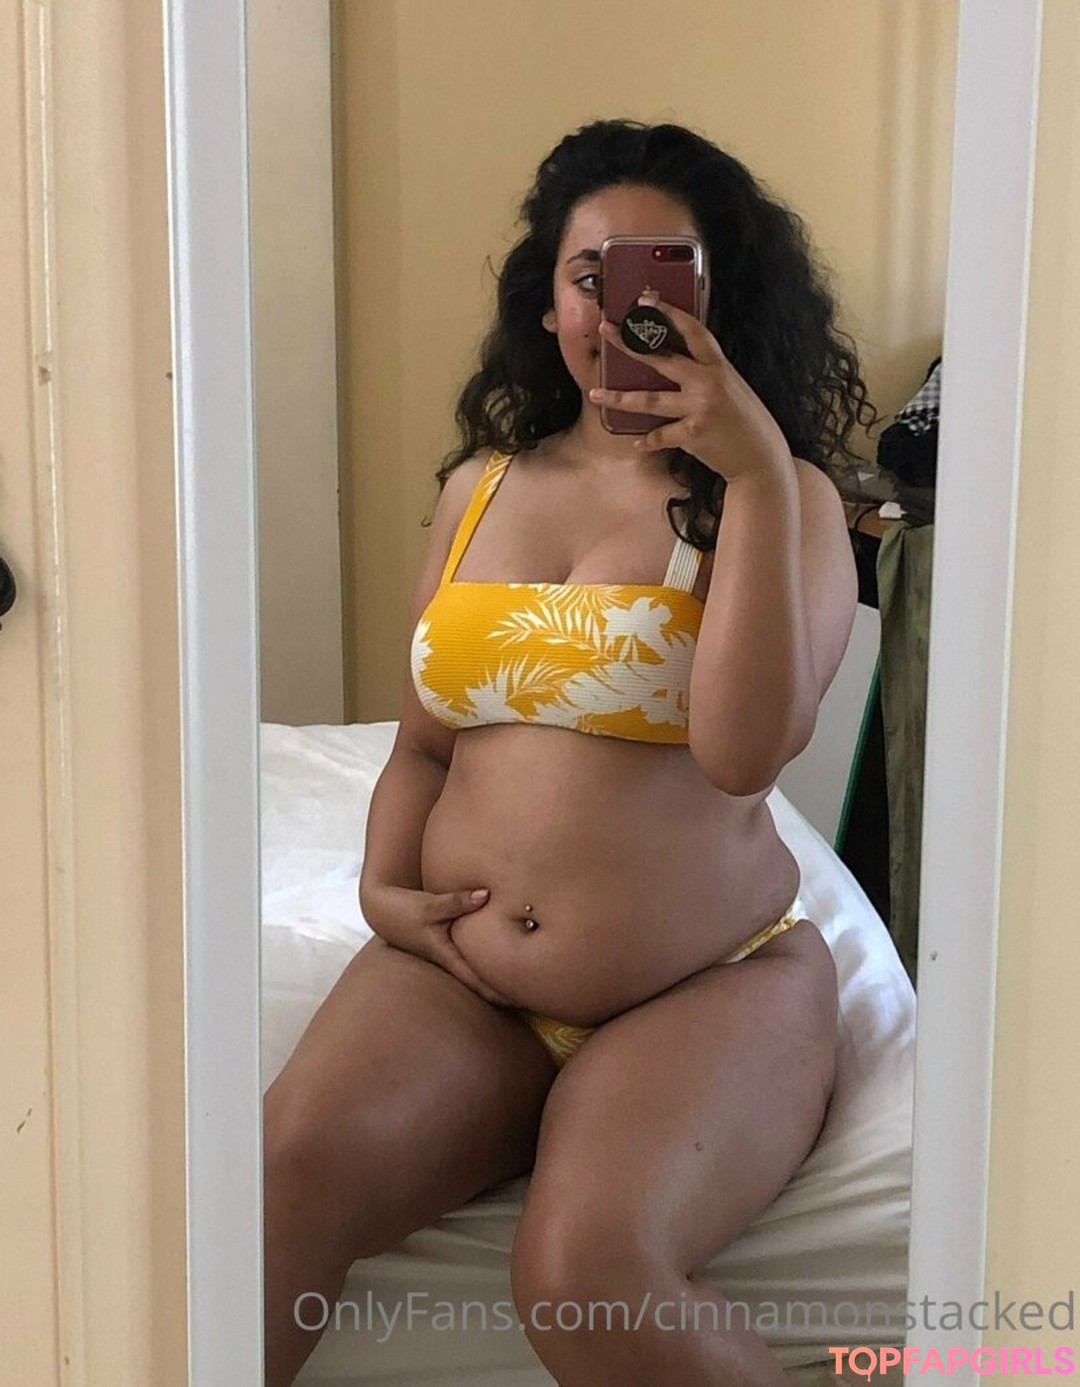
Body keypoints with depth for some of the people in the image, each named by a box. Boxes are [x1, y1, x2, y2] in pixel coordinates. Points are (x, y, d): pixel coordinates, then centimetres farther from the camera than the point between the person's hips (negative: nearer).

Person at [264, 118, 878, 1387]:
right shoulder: (480, 485, 14)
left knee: (584, 1269, -30)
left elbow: (743, 749, -15)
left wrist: (756, 473, -17)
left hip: (708, 986, -2)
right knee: (285, 1174, -28)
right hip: (459, 976, 3)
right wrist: (383, 885, 1)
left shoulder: (783, 500, 3)